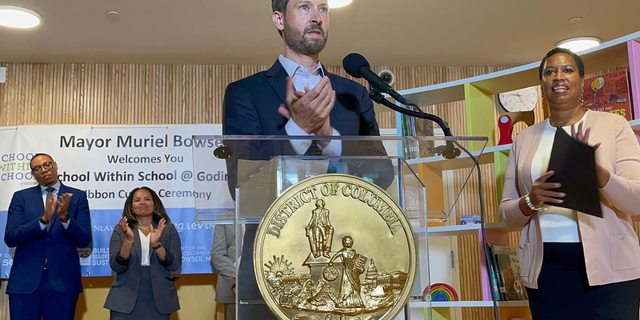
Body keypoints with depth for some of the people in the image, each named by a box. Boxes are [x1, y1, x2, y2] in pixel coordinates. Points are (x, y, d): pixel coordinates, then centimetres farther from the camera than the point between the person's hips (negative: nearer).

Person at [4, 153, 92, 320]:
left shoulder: (77, 196, 4)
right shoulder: (21, 197, 7)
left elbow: (84, 240, -3)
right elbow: (10, 238, -5)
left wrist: (64, 217, -20)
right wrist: (43, 219, -19)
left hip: (62, 281, 0)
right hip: (25, 281, 1)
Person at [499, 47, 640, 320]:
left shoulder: (613, 125, 1)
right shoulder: (525, 139, 9)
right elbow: (506, 213, 9)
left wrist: (596, 170, -24)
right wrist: (530, 202, -13)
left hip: (608, 267, -2)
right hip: (545, 269, 3)